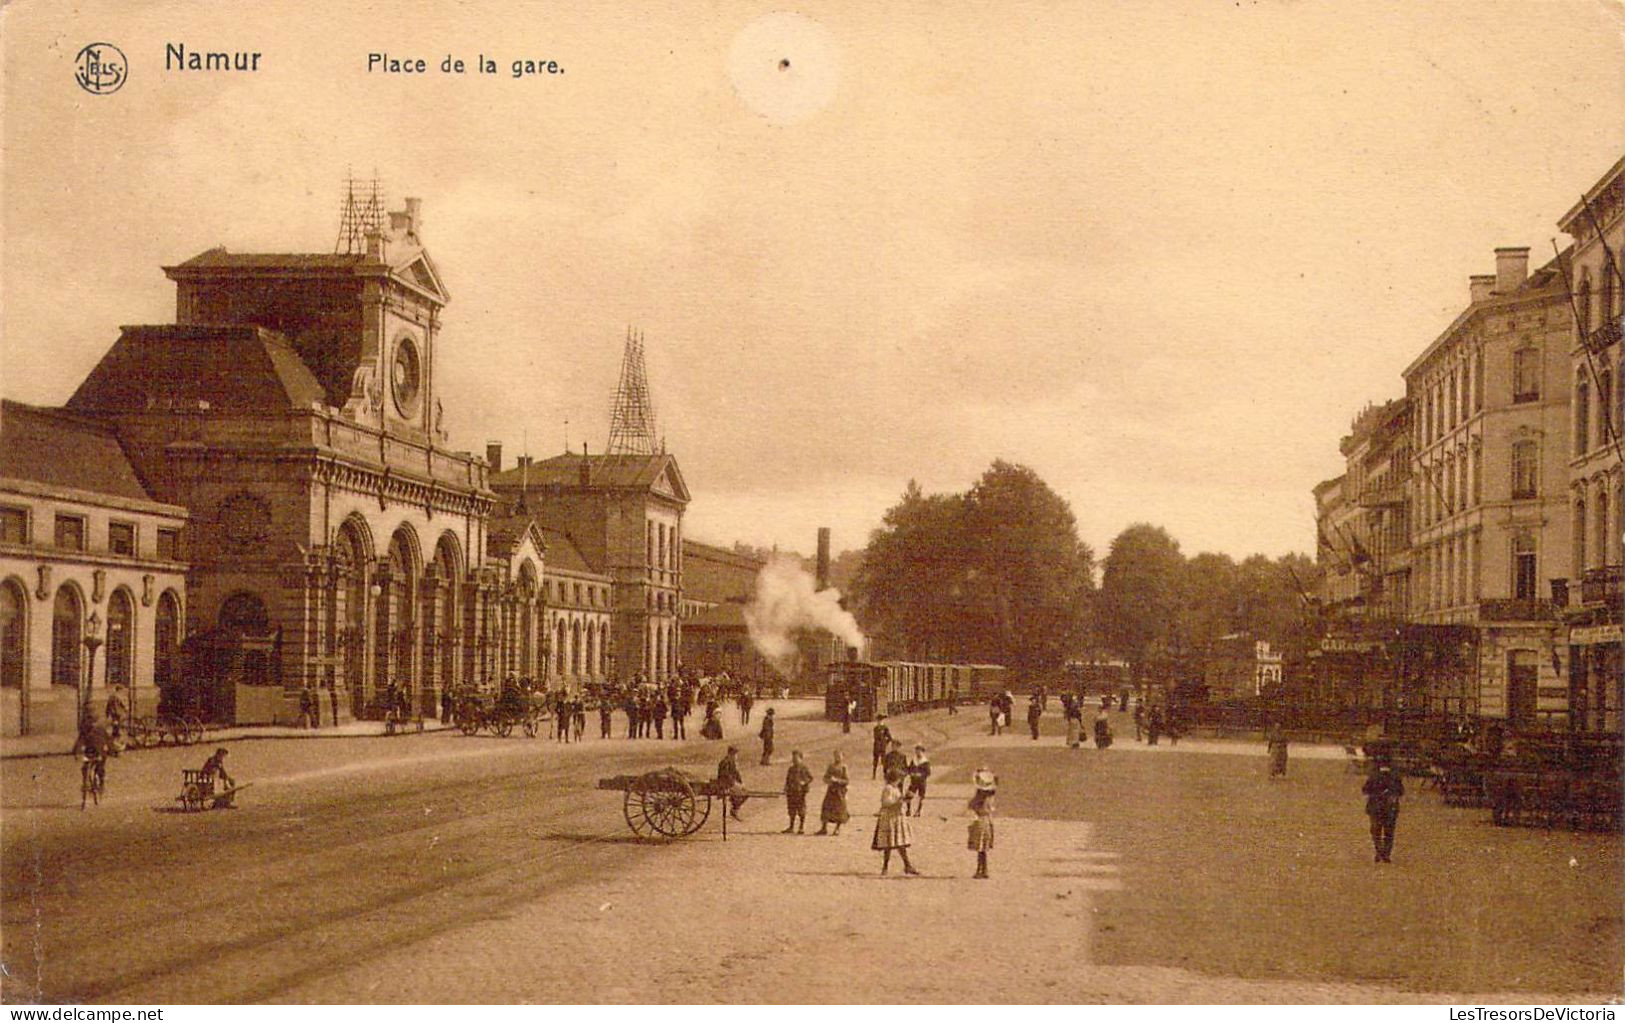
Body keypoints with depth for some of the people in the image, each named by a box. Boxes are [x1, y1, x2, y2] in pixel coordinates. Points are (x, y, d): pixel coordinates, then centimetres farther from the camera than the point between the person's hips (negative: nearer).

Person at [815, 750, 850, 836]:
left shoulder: (844, 768, -6)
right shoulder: (831, 767, 8)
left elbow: (848, 781, -9)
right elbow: (825, 777, 14)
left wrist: (837, 780, -18)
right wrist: (828, 781, -9)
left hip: (840, 791, -4)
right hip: (831, 790, 4)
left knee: (839, 810, 1)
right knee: (826, 808, -3)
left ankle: (837, 828, 15)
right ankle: (824, 828, 1)